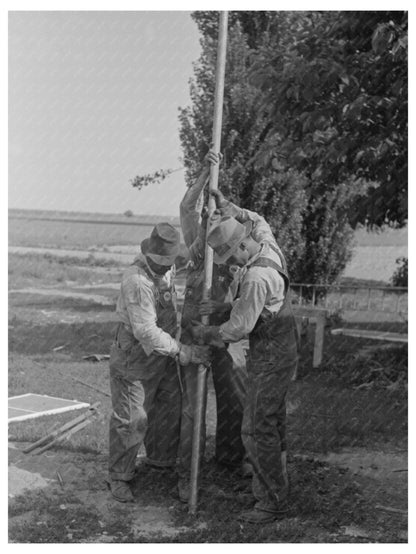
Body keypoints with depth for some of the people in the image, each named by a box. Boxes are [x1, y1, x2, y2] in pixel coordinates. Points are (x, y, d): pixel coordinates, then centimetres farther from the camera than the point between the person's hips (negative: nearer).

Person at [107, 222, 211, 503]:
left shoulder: (168, 269, -3)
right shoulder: (137, 281, -30)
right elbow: (146, 331, -33)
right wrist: (183, 352, -33)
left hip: (162, 352, 8)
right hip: (135, 354, -8)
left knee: (169, 408, 18)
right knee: (131, 419, -3)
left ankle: (163, 460, 40)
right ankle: (119, 477, 12)